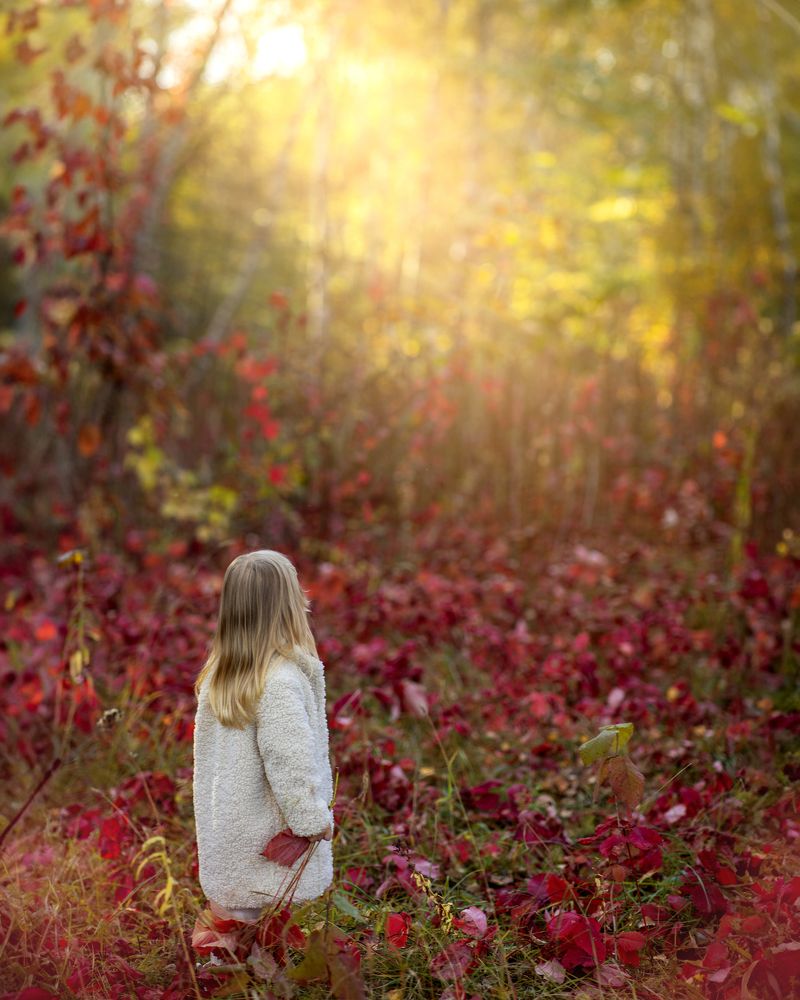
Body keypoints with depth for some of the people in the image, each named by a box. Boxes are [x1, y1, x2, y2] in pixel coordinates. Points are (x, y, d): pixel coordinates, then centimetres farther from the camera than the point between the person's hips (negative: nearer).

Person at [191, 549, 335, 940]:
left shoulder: (217, 675, 0)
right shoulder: (280, 682, -25)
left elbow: (211, 753, 6)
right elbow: (289, 764, -24)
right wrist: (314, 819, -11)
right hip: (264, 842, -7)